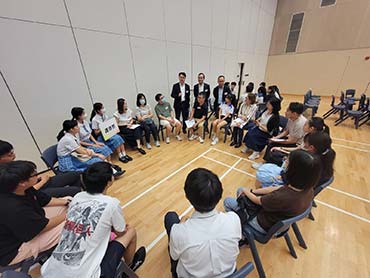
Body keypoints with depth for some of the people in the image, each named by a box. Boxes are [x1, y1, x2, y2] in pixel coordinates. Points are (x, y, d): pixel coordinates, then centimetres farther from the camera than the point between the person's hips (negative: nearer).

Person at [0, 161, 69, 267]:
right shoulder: (13, 209, -39)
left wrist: (67, 202, -9)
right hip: (15, 248, -8)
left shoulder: (23, 189, -14)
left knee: (69, 201, 2)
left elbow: (46, 200, 2)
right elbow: (45, 226, -27)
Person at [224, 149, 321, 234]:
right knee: (240, 190, 17)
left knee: (227, 201, 7)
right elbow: (276, 189, -8)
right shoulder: (308, 189, -20)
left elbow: (257, 200, -22)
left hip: (266, 226, -7)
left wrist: (246, 191, -1)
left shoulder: (284, 198, -42)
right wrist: (251, 191, -4)